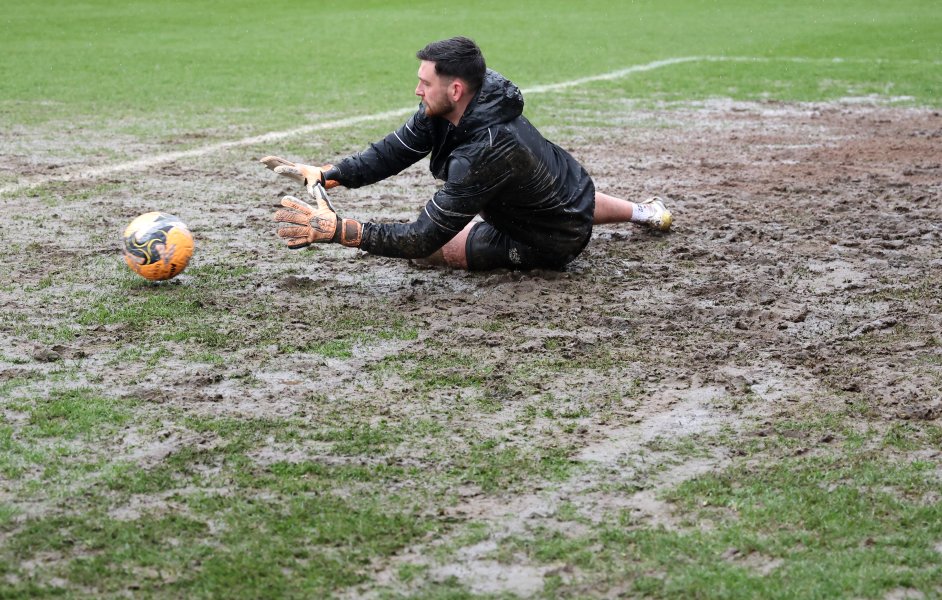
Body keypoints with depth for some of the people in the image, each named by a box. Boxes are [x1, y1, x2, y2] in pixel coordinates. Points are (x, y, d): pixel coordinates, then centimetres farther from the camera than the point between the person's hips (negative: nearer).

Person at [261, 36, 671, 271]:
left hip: (552, 243, -8)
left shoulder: (482, 153, -41)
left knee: (431, 246, -2)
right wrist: (324, 175, -25)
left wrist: (337, 229, -43)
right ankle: (642, 212, 58)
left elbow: (423, 240, -38)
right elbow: (394, 151, -13)